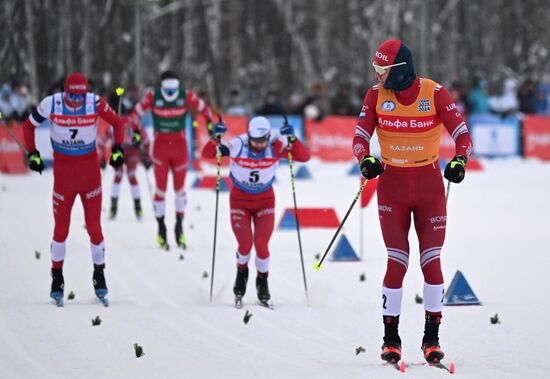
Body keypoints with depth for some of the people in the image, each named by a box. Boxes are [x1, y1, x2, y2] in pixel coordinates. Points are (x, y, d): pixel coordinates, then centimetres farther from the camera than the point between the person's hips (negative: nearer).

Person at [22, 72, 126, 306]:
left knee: (94, 227, 1)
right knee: (61, 228, 2)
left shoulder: (95, 103, -13)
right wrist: (33, 154, -7)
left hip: (90, 169, 0)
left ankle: (99, 275, 16)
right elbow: (29, 126, 2)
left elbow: (117, 123, 4)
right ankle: (57, 279, 16)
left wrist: (117, 150, -6)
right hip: (63, 170, 0)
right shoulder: (51, 104, -14)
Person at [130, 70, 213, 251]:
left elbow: (203, 108, 4)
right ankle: (161, 229, 9)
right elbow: (136, 112, 0)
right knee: (160, 187, -1)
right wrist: (135, 131, -7)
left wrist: (210, 123, -1)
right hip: (160, 145, -1)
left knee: (180, 187, 6)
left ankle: (179, 227, 19)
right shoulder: (152, 96, -14)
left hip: (179, 145, 1)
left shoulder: (186, 95, -13)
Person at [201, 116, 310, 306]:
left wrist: (292, 139, -41)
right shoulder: (237, 146, -23)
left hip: (265, 200, 1)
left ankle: (262, 281, 19)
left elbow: (304, 157, -25)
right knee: (245, 244, -9)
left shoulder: (276, 146, -21)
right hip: (240, 200, -1)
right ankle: (241, 272, 25)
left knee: (262, 245, -8)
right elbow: (207, 154, -20)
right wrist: (215, 139, -39)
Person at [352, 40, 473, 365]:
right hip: (392, 186, 1)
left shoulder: (435, 94, -10)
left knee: (432, 261, -1)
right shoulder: (377, 95, -3)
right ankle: (391, 338, 5)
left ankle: (432, 338, 10)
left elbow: (462, 134, -11)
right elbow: (361, 135, -4)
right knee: (397, 262, -5)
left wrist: (460, 161, -30)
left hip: (430, 186, -1)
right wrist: (366, 160, -25)